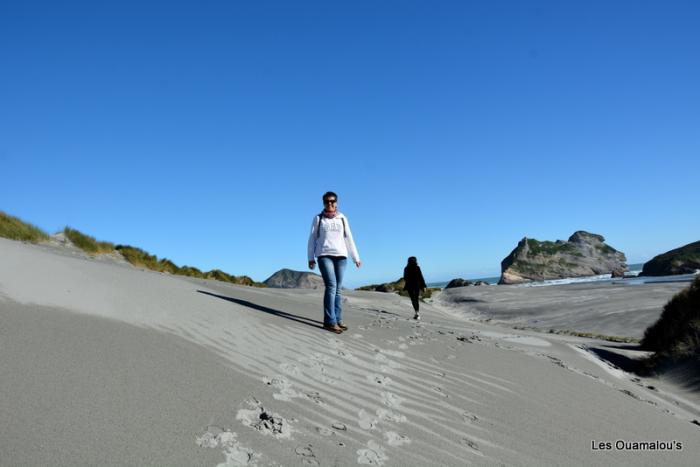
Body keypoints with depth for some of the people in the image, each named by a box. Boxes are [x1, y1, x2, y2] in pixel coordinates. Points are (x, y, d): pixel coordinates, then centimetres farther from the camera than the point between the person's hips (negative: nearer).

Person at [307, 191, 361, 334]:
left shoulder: (342, 218, 11)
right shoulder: (318, 218, 7)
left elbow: (349, 239, 13)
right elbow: (312, 239, 7)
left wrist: (356, 258, 12)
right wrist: (311, 258, 0)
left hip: (340, 255, 3)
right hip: (324, 255, -3)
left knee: (338, 288, 1)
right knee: (331, 286, -15)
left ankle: (338, 320, 5)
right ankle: (330, 321, -14)